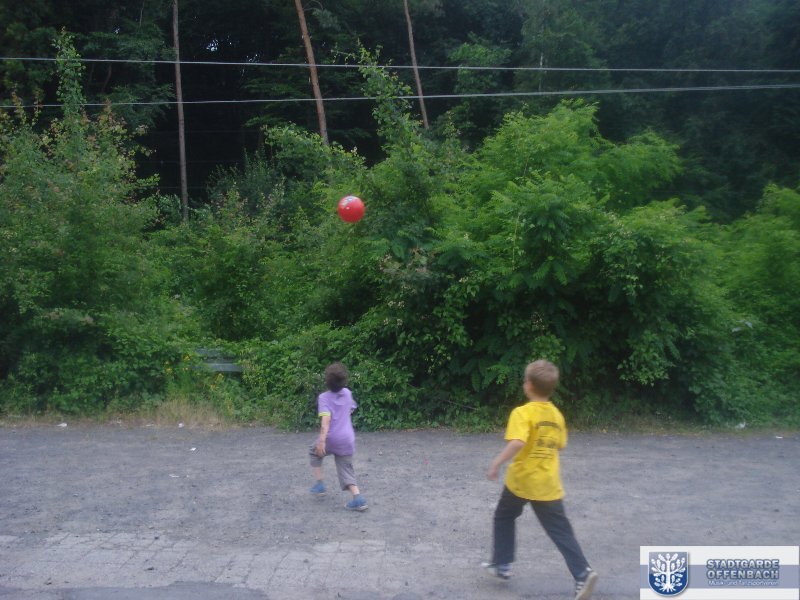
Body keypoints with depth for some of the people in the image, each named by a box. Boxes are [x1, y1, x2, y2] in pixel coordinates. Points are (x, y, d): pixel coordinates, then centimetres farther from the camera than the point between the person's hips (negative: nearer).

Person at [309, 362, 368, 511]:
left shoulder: (324, 397, -9)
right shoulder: (347, 393, 7)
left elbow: (326, 418, -22)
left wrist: (322, 440, -28)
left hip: (331, 438, -4)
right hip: (347, 439, 4)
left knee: (315, 453, 26)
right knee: (346, 469, 9)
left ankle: (319, 485, 20)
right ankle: (358, 498, -10)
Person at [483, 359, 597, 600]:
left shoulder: (522, 412, -15)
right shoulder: (556, 414, 6)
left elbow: (517, 443, -30)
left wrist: (496, 464, -25)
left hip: (521, 480, -4)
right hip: (548, 483, 4)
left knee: (504, 517, 20)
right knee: (561, 530, 5)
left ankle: (502, 564, 26)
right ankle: (583, 573, -9)